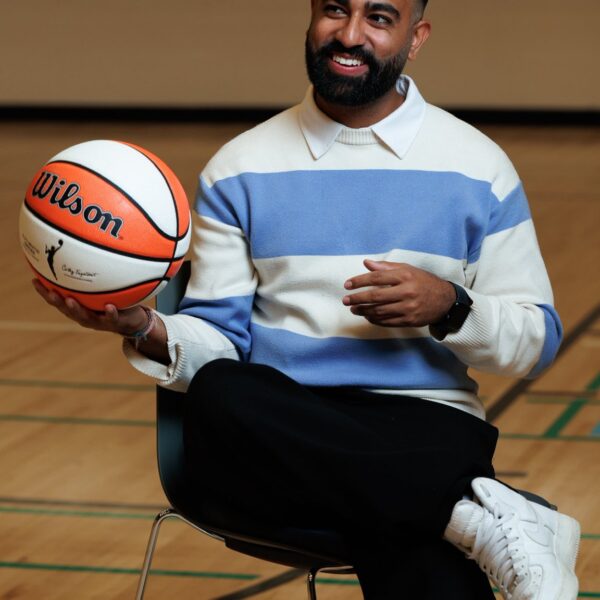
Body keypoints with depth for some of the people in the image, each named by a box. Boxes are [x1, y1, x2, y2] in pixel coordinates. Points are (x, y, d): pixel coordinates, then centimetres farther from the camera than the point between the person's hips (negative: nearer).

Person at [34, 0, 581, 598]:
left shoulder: (476, 166, 10)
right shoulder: (240, 168, 12)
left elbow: (536, 341, 12)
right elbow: (219, 341, 9)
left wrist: (450, 308, -8)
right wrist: (147, 331, -12)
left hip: (425, 428, -3)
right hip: (275, 437, 3)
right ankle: (480, 513, -33)